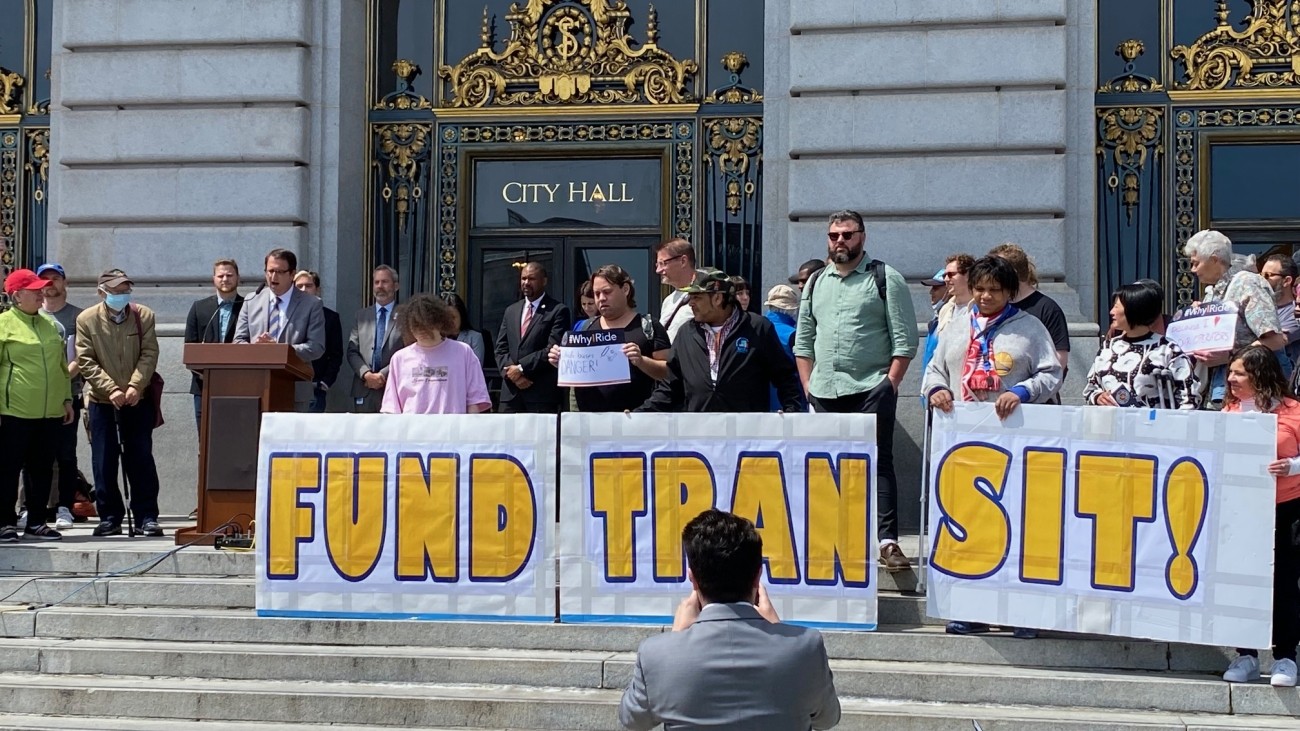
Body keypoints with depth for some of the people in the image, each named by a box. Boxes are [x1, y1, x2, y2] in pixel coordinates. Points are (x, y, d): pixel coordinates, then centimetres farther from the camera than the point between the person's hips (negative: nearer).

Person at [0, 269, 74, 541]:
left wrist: (67, 398, 16)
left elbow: (62, 365, 21)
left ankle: (36, 523, 17)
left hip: (50, 412, 6)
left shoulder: (50, 324, 15)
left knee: (43, 468, 9)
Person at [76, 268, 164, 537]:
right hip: (102, 401, 0)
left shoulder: (144, 315, 2)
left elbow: (149, 354, -3)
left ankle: (147, 517, 6)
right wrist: (111, 389, -15)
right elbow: (86, 361, -5)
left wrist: (135, 386, -17)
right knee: (104, 462, 2)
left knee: (141, 459, 1)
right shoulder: (86, 320, -1)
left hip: (138, 400, 0)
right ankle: (110, 517, 11)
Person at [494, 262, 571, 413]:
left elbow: (552, 349, -10)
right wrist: (511, 373, -4)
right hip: (511, 393, 5)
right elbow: (501, 349, 14)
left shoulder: (558, 311, -1)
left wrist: (521, 368, -11)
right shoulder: (511, 311, 18)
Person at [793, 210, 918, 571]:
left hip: (870, 391, -5)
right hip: (824, 393, 5)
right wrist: (808, 385, 9)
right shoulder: (815, 283, 16)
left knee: (878, 463, -8)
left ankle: (887, 541, -8)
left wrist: (889, 385, -11)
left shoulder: (885, 278, 1)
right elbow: (803, 341, 19)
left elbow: (905, 340, -4)